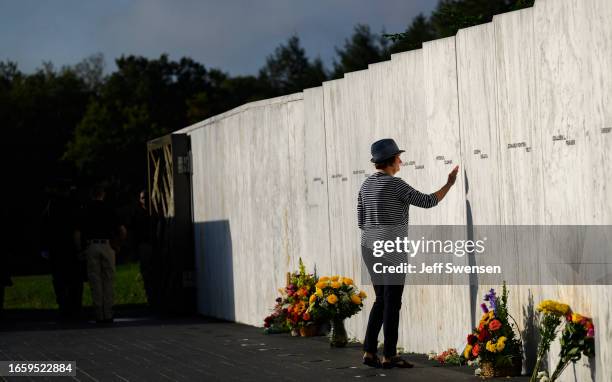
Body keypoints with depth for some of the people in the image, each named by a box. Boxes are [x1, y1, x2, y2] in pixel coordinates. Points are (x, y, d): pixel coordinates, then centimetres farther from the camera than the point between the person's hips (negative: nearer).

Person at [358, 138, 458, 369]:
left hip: (370, 248, 8)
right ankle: (389, 356, 3)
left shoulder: (367, 185, 9)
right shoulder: (395, 184, -14)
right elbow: (428, 202, -9)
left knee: (381, 301, 15)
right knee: (392, 303, 0)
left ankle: (369, 352, 9)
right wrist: (450, 183, 5)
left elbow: (361, 222, 12)